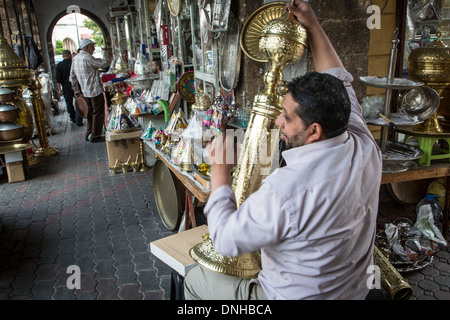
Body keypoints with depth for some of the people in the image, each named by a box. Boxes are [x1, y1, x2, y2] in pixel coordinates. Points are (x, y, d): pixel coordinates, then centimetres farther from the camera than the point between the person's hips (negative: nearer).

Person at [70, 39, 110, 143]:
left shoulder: (75, 59, 12)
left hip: (85, 91, 9)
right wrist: (105, 60, 9)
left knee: (91, 112, 18)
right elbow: (104, 64, -14)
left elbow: (72, 77, 17)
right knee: (98, 113, 0)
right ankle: (95, 136, 4)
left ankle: (89, 134, 25)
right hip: (95, 90, -9)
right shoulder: (88, 58, -17)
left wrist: (77, 91, 22)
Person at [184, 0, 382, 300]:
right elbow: (340, 83, 1)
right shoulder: (365, 148, -17)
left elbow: (226, 241, -24)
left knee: (194, 279, 13)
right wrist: (313, 26, 6)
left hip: (297, 294, -6)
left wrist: (220, 170, -16)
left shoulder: (286, 188, -38)